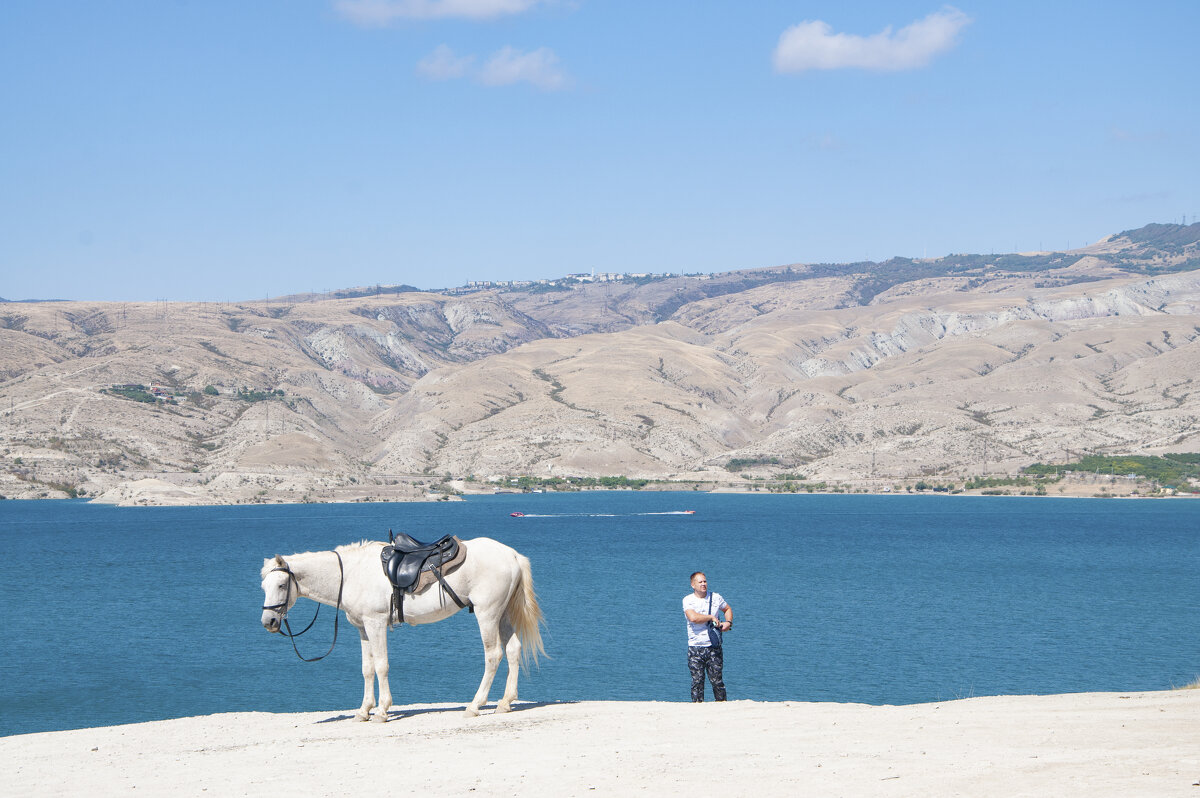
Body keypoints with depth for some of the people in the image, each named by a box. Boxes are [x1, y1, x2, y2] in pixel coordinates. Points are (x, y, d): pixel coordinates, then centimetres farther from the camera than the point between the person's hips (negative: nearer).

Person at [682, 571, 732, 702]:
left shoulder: (715, 597, 8)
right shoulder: (688, 600, -2)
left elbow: (727, 609, 28)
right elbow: (693, 617, -19)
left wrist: (728, 622, 9)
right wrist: (712, 618, -9)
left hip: (714, 647, 2)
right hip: (695, 648, -2)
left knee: (717, 680, -1)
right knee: (697, 681, -2)